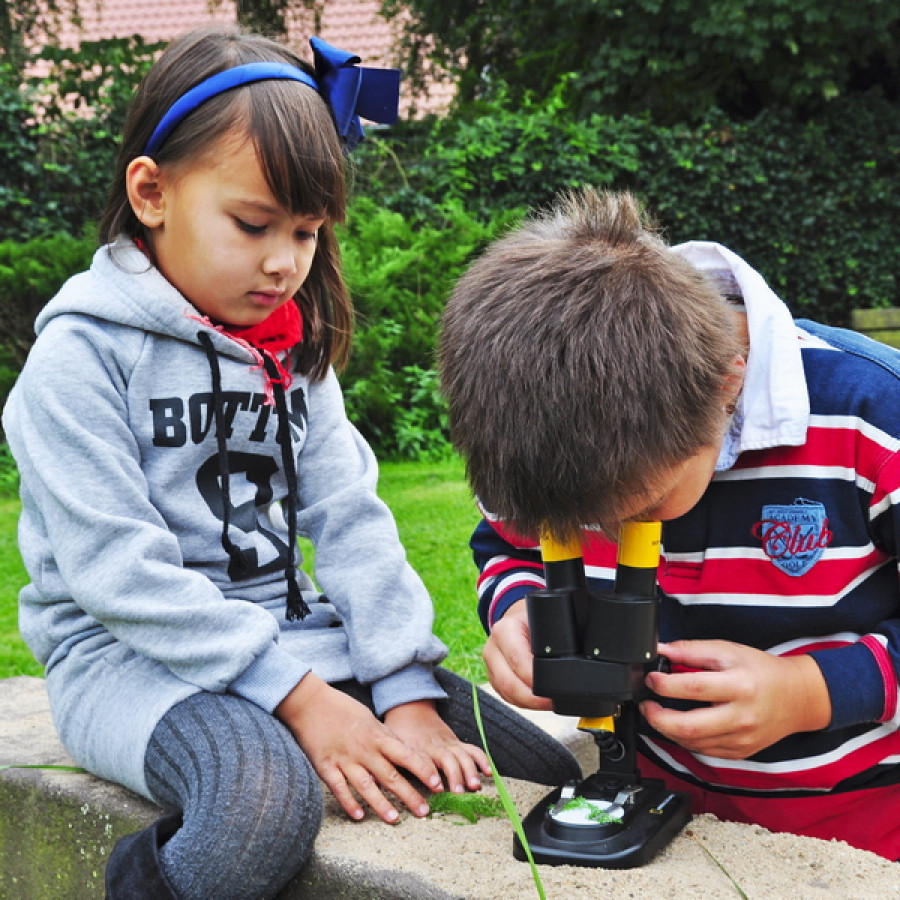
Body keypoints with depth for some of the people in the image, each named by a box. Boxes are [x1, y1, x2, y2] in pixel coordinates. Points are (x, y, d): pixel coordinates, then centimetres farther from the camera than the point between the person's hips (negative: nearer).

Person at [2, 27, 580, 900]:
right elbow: (117, 569, -18)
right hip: (129, 654, -6)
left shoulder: (294, 351, 10)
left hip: (290, 631, 6)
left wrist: (407, 691, -10)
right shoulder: (82, 353, -10)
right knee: (267, 801, -39)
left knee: (551, 761, -6)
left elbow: (352, 522, 3)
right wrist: (296, 696, -22)